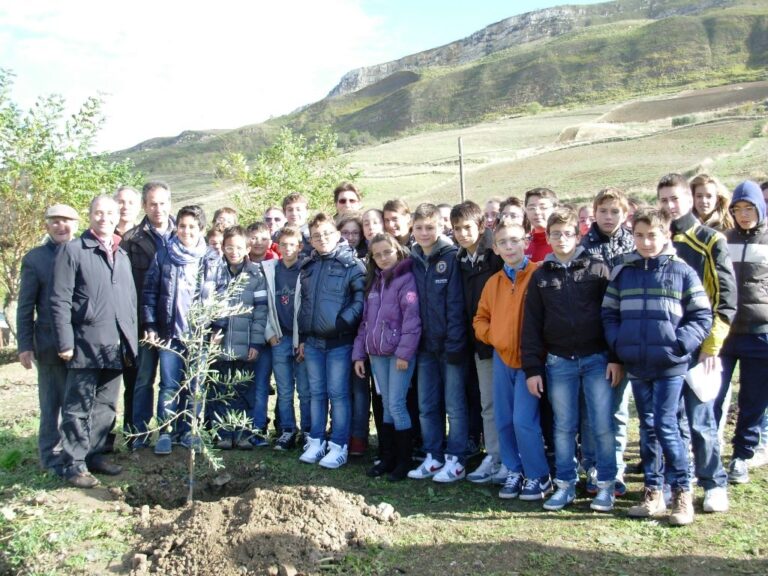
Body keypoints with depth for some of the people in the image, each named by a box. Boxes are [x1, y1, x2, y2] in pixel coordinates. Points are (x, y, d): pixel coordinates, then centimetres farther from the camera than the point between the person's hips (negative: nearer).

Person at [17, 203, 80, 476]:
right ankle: (52, 457, 18)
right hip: (51, 344, -2)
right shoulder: (35, 258, 1)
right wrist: (25, 345, -4)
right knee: (52, 403, 7)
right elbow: (25, 307, 0)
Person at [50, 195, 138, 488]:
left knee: (106, 407, 12)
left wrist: (132, 340, 12)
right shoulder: (72, 250, -2)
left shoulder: (122, 255, 17)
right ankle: (74, 464, 9)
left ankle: (95, 454, 24)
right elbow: (60, 301, -7)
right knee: (78, 408, 1)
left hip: (116, 346, 6)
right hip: (86, 344, -6)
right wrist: (65, 342, -12)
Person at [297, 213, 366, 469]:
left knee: (338, 394, -1)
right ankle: (316, 442, 21)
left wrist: (343, 322, -16)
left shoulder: (351, 264, -5)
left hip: (339, 341, -6)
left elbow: (361, 299, -10)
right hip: (312, 341, 6)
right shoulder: (308, 267, 14)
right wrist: (302, 337, 16)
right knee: (317, 393, 12)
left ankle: (339, 446, 6)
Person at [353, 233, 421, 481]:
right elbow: (366, 320, 17)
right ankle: (388, 457, 19)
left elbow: (412, 318, -14)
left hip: (399, 353, -7)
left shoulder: (406, 279, -6)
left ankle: (404, 460, 6)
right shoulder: (373, 282, 16)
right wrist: (359, 353, 12)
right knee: (387, 405, 12)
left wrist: (404, 352, -19)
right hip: (377, 353, 7)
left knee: (396, 405, -6)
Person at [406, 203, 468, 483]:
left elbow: (455, 305, -12)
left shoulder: (451, 258, -7)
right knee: (427, 406, 11)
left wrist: (454, 344, -16)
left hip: (450, 345, -6)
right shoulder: (413, 260, 9)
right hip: (425, 345, 6)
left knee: (454, 406, 3)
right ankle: (433, 457, 23)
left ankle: (456, 460, 13)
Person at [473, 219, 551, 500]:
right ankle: (514, 471, 24)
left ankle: (539, 476, 8)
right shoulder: (493, 282, 9)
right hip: (501, 359, 6)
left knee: (524, 420, -9)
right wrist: (492, 336, 1)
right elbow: (480, 318, 18)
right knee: (503, 420, 9)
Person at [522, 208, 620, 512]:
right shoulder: (540, 276, 8)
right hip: (559, 362, 2)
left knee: (603, 425, 2)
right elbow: (531, 325, 6)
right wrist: (532, 368, 1)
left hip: (597, 359, -2)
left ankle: (606, 485, 15)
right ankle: (565, 484, 19)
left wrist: (615, 358, -8)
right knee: (563, 427, 9)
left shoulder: (598, 269, 1)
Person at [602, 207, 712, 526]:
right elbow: (609, 313, 11)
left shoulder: (682, 272, -3)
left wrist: (679, 344, -14)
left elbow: (702, 317, -2)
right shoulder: (622, 272, 7)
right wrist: (618, 343, -3)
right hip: (636, 365, 4)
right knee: (647, 428, 12)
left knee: (665, 426, -5)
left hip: (670, 365, -4)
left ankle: (682, 492, 10)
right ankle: (653, 492, 21)